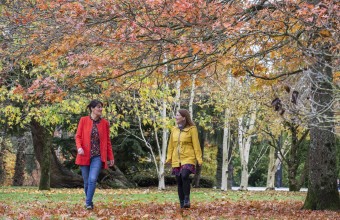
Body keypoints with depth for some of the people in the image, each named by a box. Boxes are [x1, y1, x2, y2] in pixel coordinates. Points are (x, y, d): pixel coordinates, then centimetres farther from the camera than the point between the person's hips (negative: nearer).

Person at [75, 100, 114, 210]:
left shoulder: (104, 123, 4)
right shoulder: (83, 120, 0)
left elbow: (107, 141, 8)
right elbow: (78, 136, 1)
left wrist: (111, 157, 8)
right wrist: (79, 147, -19)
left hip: (98, 156, 0)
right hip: (85, 156, 0)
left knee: (93, 179, -17)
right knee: (86, 181, 7)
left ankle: (88, 203, -12)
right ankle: (89, 202, 25)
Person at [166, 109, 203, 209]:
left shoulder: (192, 129, -4)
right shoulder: (174, 130, 11)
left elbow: (196, 145, -6)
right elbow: (171, 145, 16)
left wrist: (199, 158, -9)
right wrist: (169, 157, 11)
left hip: (188, 158, -5)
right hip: (176, 160, 5)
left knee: (184, 176, -27)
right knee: (179, 182, 5)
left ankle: (187, 199, -14)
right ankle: (182, 204, 12)